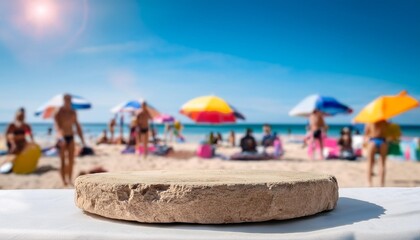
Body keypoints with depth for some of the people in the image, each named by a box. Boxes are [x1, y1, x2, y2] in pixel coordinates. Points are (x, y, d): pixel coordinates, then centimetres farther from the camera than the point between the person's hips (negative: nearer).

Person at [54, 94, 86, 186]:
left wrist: (82, 139, 12)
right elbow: (57, 125, -20)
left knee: (71, 160, 5)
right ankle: (64, 180, 3)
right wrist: (61, 138, -35)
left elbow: (77, 126, 16)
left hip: (71, 137, 5)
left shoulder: (73, 112, 10)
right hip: (62, 138, -5)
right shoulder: (59, 112, -7)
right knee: (63, 161, -3)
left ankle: (70, 179, 15)